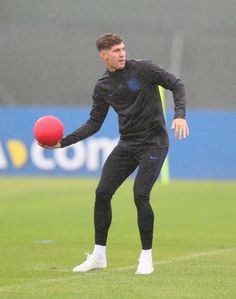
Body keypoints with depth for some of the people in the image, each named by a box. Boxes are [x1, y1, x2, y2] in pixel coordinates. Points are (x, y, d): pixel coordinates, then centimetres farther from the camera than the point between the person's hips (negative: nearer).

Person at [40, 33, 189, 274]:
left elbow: (176, 85, -4)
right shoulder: (103, 87, 6)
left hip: (153, 143, -5)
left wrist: (180, 115, -20)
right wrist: (64, 142, 0)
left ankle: (146, 257, -2)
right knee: (102, 193, -2)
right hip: (127, 144, 5)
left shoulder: (143, 69, -8)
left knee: (140, 195, -18)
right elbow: (94, 124, 10)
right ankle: (98, 256, 11)